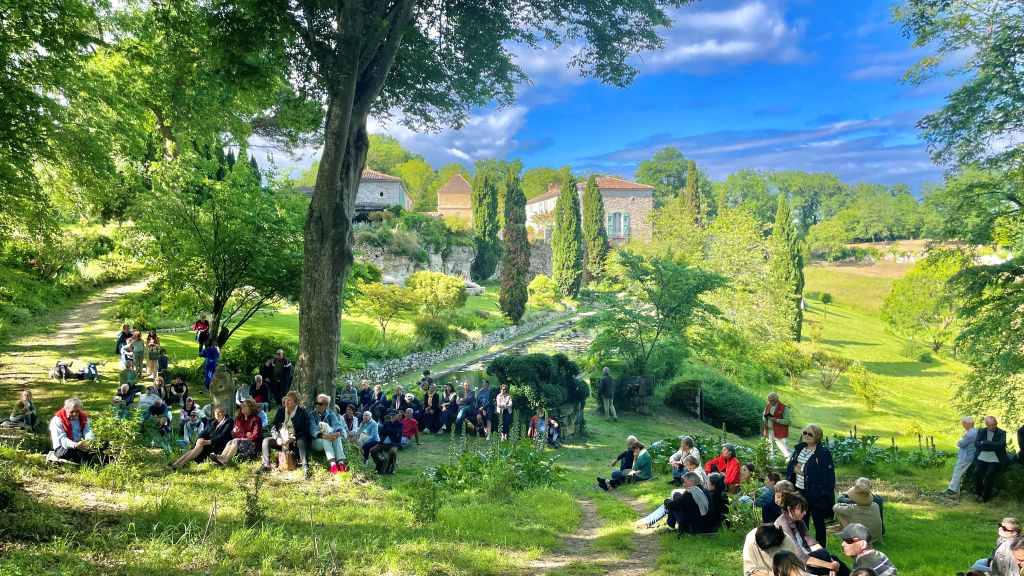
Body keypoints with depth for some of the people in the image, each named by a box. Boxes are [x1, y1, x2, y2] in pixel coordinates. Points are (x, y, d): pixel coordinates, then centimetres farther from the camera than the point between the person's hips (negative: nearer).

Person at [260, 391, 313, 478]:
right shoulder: (281, 410, 7)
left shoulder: (302, 412, -6)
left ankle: (305, 467, -44)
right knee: (266, 441, -16)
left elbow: (304, 430, -12)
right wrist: (277, 437, -15)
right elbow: (273, 426, 4)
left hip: (295, 441, -5)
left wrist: (293, 438, -26)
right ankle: (266, 465, -17)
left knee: (301, 441, -36)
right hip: (281, 440, 5)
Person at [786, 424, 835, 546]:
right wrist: (795, 469, -8)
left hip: (816, 493, -6)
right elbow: (790, 465, 13)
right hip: (800, 491, 6)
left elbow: (828, 475, -15)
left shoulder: (823, 453, -13)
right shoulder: (798, 449, 7)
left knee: (818, 521, 8)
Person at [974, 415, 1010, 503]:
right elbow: (976, 444, -4)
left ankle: (985, 497, -1)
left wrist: (985, 443, -16)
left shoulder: (1002, 433, 1)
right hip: (982, 458, 2)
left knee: (989, 475, -18)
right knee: (977, 472, -17)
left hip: (995, 460, -2)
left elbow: (1001, 445, -16)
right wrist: (992, 446, -14)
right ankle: (978, 493, 5)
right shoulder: (981, 432, 8)